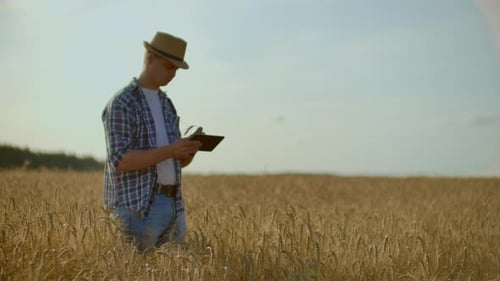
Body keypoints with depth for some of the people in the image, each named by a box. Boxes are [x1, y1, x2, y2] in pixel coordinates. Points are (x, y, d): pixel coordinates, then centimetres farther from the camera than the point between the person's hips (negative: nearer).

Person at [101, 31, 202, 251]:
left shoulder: (166, 104, 18)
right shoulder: (121, 104, -7)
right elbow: (120, 161, -17)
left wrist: (191, 149, -5)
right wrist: (169, 151, -24)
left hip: (173, 206, 8)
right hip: (137, 207, -8)